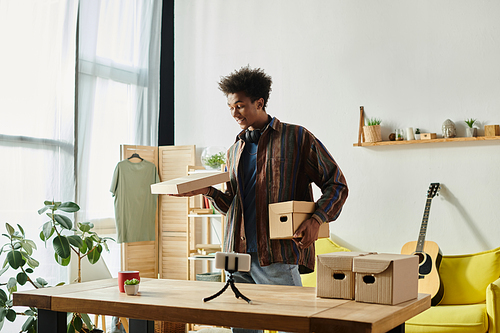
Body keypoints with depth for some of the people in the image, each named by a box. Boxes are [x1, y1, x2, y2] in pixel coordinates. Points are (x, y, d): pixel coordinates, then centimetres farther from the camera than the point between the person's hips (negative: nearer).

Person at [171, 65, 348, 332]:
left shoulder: (296, 138, 1)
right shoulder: (234, 151, 19)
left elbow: (336, 184, 2)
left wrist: (316, 220, -13)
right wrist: (208, 191, 4)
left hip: (278, 255, -5)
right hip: (238, 253, 6)